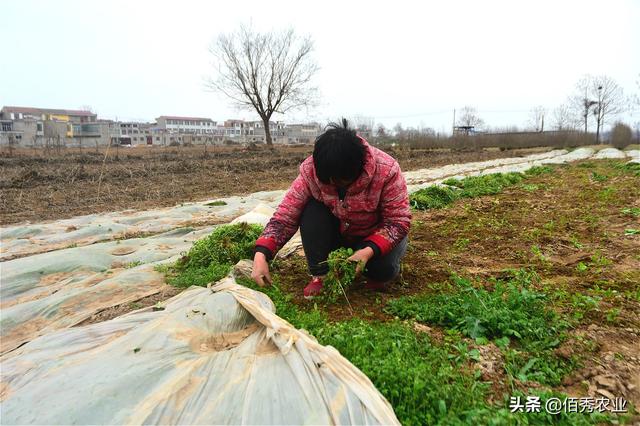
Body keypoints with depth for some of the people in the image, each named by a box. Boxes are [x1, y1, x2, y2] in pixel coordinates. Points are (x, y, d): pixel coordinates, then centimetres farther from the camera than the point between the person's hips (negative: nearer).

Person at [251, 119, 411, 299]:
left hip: (376, 235, -2)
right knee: (311, 209, -27)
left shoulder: (386, 170, -32)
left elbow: (398, 221, -26)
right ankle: (319, 276, -16)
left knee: (383, 268, -33)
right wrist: (261, 255, -40)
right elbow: (284, 216, -26)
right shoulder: (311, 170, -26)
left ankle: (377, 275, 4)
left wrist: (370, 250, -42)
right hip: (337, 230, 2)